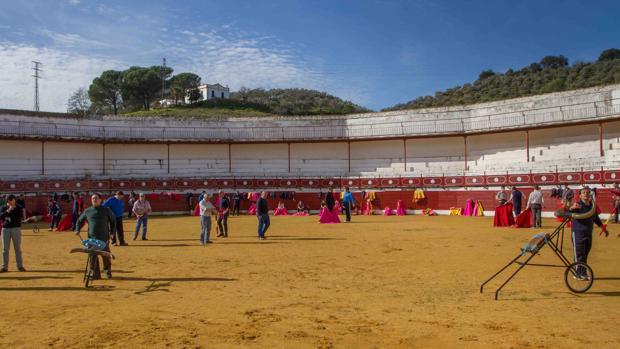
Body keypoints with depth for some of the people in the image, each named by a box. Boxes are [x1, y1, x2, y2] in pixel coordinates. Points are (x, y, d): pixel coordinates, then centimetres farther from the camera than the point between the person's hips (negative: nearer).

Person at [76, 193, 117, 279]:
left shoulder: (106, 210, 5)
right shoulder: (87, 211, 10)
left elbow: (113, 221, 12)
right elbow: (79, 220, 22)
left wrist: (112, 232, 5)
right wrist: (77, 230, 7)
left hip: (104, 237, -2)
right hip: (92, 238, 2)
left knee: (106, 255, 2)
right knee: (92, 256, -1)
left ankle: (107, 272, 18)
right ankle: (95, 274, 7)